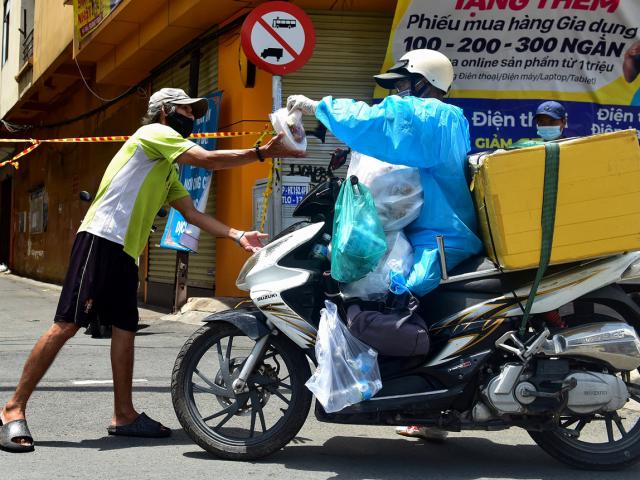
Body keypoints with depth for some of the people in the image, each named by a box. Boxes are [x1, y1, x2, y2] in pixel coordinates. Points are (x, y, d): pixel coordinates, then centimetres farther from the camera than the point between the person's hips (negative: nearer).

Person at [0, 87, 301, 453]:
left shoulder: (168, 169, 26)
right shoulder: (154, 133, -1)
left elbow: (193, 214, 20)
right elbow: (208, 160, -11)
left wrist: (237, 235, 9)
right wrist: (264, 152, -9)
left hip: (126, 253, 10)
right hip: (101, 241, -10)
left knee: (125, 329, 9)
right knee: (67, 324, -13)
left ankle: (124, 415, 15)